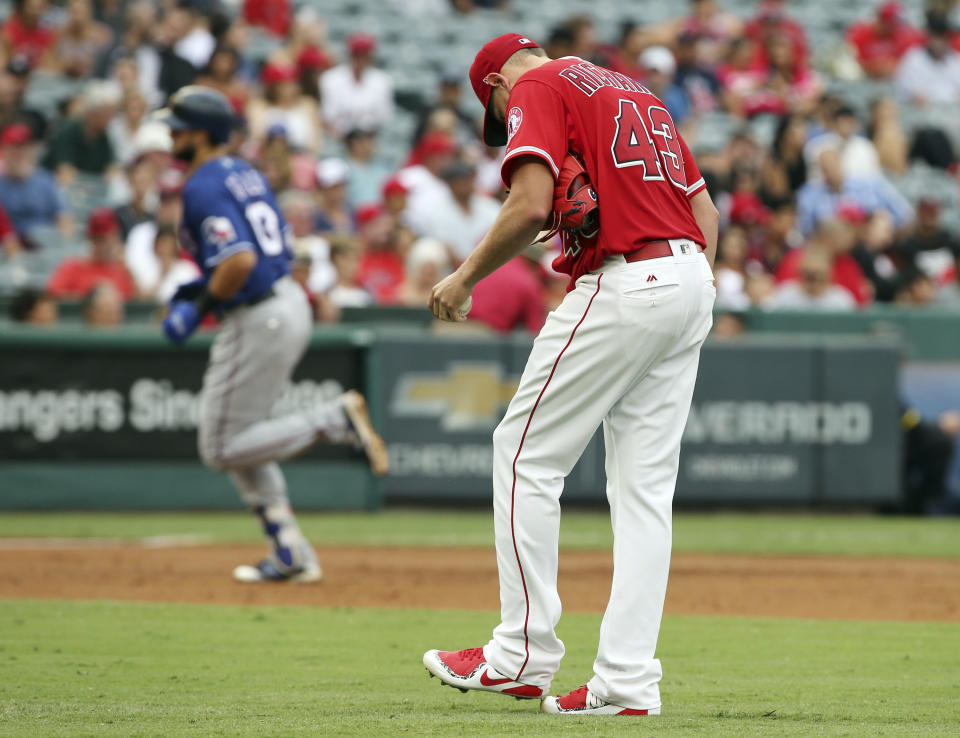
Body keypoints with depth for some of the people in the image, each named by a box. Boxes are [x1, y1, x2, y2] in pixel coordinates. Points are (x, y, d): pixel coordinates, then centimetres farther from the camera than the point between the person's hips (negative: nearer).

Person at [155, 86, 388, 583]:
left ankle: (337, 418, -10)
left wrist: (204, 303, -11)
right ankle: (290, 555, 17)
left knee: (222, 449, 0)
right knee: (238, 438, 18)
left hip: (256, 319, -10)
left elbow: (240, 261, -28)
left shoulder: (203, 188, -16)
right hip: (291, 304, 10)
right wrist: (200, 289, 17)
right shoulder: (246, 174, 14)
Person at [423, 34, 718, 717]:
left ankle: (523, 654, 2)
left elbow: (531, 206, -16)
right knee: (644, 483, 7)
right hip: (691, 278, 8)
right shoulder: (635, 91, 25)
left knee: (527, 453, 2)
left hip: (623, 281, -8)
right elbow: (706, 211, 22)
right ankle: (629, 681, 2)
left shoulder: (536, 89, -1)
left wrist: (466, 277, -4)